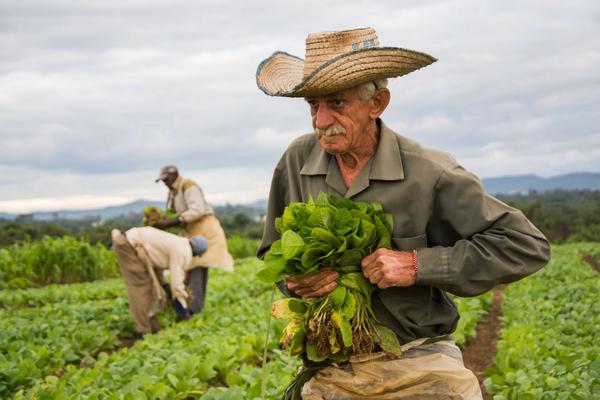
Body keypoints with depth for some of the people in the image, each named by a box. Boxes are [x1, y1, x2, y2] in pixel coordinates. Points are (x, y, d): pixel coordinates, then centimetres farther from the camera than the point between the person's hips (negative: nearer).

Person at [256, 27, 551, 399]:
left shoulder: (428, 173, -14)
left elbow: (527, 245, -14)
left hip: (419, 369, -3)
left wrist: (417, 265, -20)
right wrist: (293, 278, -12)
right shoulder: (297, 160, -4)